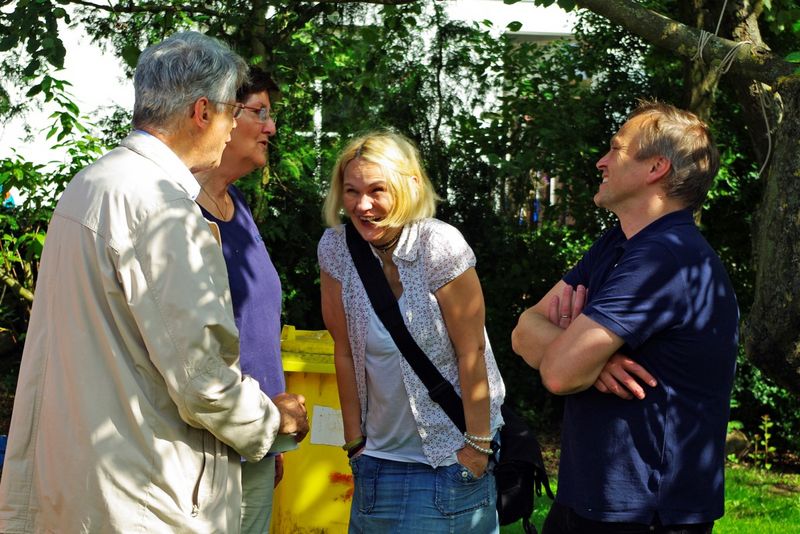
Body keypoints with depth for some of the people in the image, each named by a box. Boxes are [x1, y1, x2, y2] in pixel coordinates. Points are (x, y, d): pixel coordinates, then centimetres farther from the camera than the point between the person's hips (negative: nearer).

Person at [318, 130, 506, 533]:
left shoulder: (439, 245, -17)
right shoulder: (335, 247, -5)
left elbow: (471, 353, -15)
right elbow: (345, 352, 0)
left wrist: (478, 446, -13)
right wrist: (354, 442, 3)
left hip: (449, 457, -4)